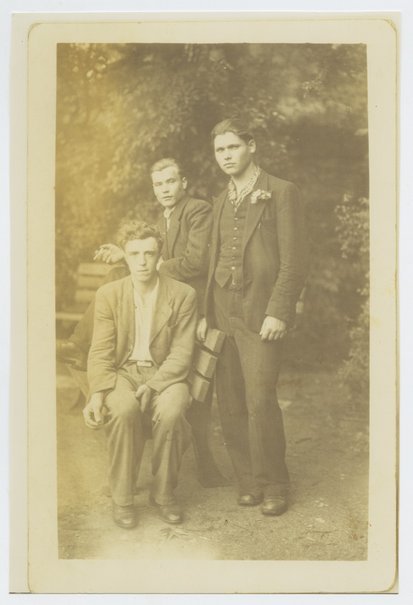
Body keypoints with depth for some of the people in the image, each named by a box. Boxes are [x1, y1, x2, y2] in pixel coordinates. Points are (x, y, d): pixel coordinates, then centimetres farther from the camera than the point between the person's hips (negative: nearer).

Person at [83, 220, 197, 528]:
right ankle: (122, 498, -14)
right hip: (122, 372, 1)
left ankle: (164, 493, -8)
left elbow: (181, 353, -7)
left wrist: (151, 386, -22)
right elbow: (100, 353, -2)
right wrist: (97, 394, -19)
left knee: (171, 410, -34)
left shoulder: (183, 295, -3)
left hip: (165, 374, 0)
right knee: (123, 408, -34)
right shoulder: (108, 294, 1)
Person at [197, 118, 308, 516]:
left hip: (261, 313, -6)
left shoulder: (281, 193, -1)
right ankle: (248, 480, 17)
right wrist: (207, 312, 12)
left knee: (260, 400, -11)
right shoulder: (221, 202, 18)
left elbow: (294, 261, -6)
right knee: (229, 403, 4)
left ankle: (273, 484, 6)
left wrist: (278, 312, -14)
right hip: (223, 312, 6)